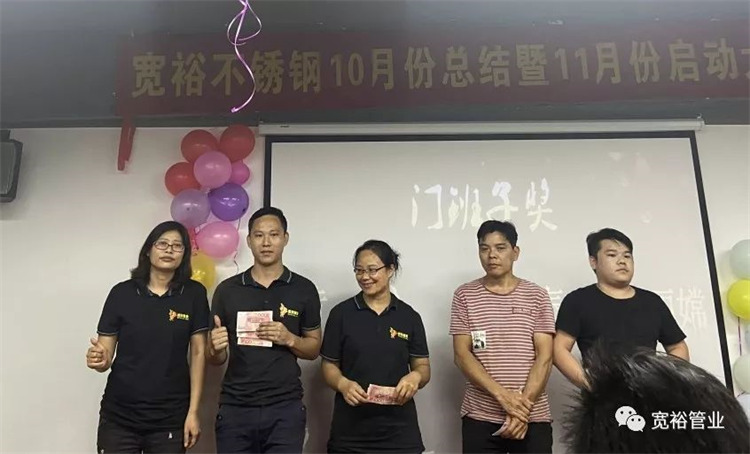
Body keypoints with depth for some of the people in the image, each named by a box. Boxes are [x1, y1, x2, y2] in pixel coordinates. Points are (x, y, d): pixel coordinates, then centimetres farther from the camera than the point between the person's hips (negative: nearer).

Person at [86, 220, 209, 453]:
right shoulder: (122, 293, -2)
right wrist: (97, 359, -20)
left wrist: (193, 412, -5)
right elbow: (106, 358, 2)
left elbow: (198, 353, -1)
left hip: (170, 419, 0)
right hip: (118, 417, 1)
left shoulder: (194, 294, -3)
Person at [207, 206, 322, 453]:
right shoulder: (227, 290, 2)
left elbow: (314, 348, 6)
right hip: (235, 408, 1)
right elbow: (216, 359, 7)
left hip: (285, 408, -1)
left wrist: (289, 339, -13)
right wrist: (215, 347, -15)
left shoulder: (304, 289, 0)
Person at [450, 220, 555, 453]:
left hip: (533, 417, 0)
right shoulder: (464, 295, 2)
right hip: (479, 418, 0)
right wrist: (502, 395, -14)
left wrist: (523, 406, -13)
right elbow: (462, 355, -4)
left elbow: (544, 357, -3)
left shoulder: (537, 296, 2)